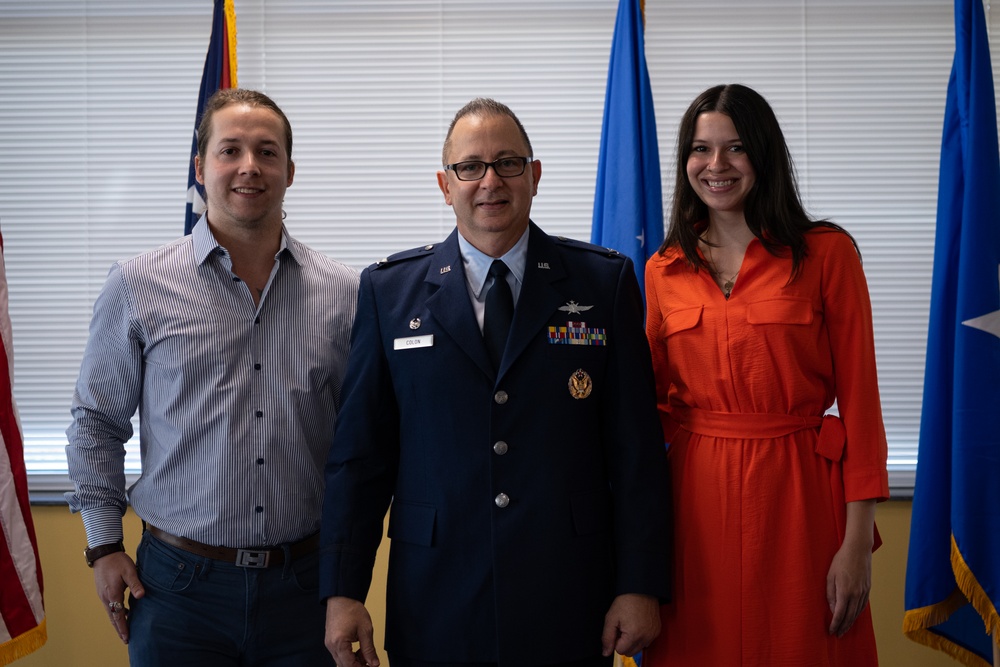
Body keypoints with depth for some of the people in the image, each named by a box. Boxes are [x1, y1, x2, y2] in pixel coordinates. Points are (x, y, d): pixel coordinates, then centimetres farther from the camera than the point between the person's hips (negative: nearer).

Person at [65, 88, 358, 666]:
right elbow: (96, 422, 7)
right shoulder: (139, 287, -1)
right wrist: (104, 544, 2)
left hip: (305, 586, 1)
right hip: (180, 587, -1)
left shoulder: (344, 293, 2)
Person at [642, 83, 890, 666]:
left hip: (800, 492, -2)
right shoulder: (664, 271, 8)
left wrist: (856, 542, -10)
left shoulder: (826, 253, -2)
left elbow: (859, 398, -4)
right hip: (696, 498, 3)